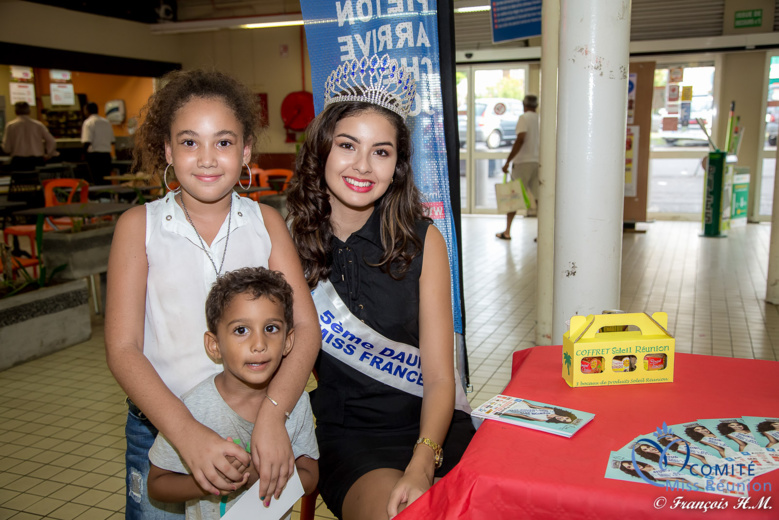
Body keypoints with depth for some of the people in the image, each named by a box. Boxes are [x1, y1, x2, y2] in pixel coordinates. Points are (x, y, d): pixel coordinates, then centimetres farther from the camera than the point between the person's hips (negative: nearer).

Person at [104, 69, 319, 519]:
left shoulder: (265, 221, 0)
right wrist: (188, 432, -23)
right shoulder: (139, 225, -3)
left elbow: (305, 326, -8)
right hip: (161, 428, -1)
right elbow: (123, 349, -8)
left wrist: (272, 414, -24)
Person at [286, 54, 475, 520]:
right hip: (347, 436, -1)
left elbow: (440, 379, -4)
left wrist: (422, 467, -21)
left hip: (432, 427, 1)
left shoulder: (423, 241, -3)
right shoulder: (290, 240, -2)